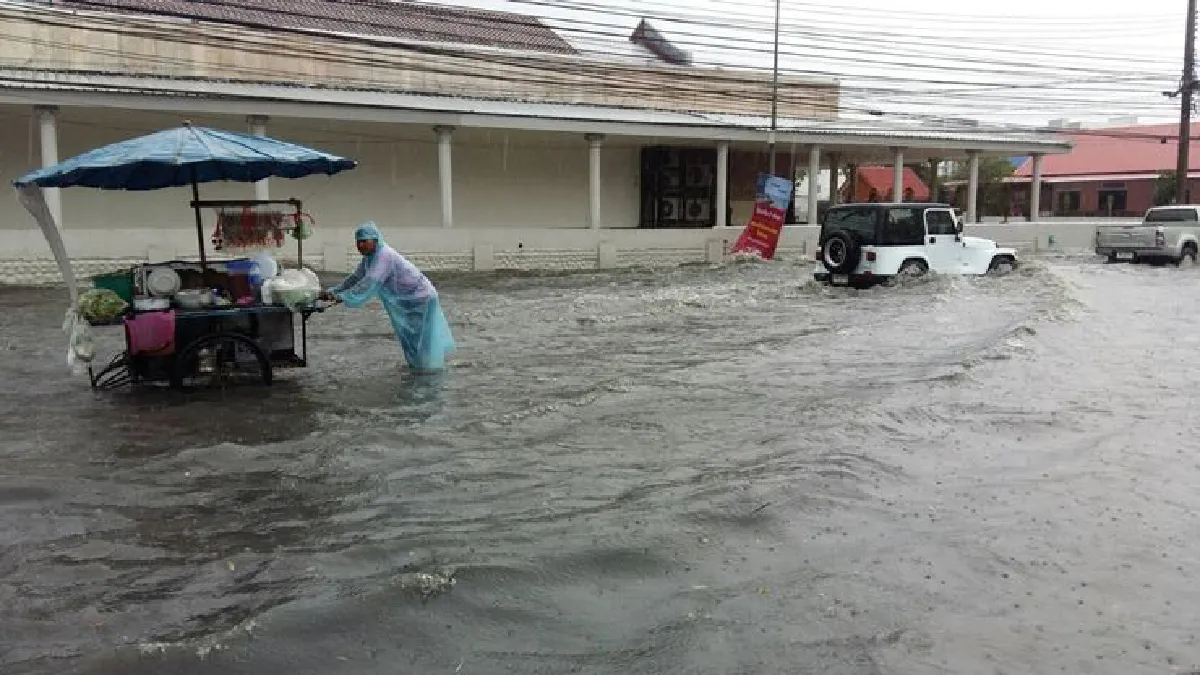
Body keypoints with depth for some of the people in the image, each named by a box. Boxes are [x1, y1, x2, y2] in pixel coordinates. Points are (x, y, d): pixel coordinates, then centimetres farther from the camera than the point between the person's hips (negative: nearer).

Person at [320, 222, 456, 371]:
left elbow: (369, 282, -36)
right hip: (407, 299, 9)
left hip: (420, 297, -9)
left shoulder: (384, 255, -28)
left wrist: (343, 297, -39)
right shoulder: (369, 258, 2)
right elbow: (355, 278, 1)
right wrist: (332, 291, -10)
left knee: (420, 339, 0)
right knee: (409, 336, 20)